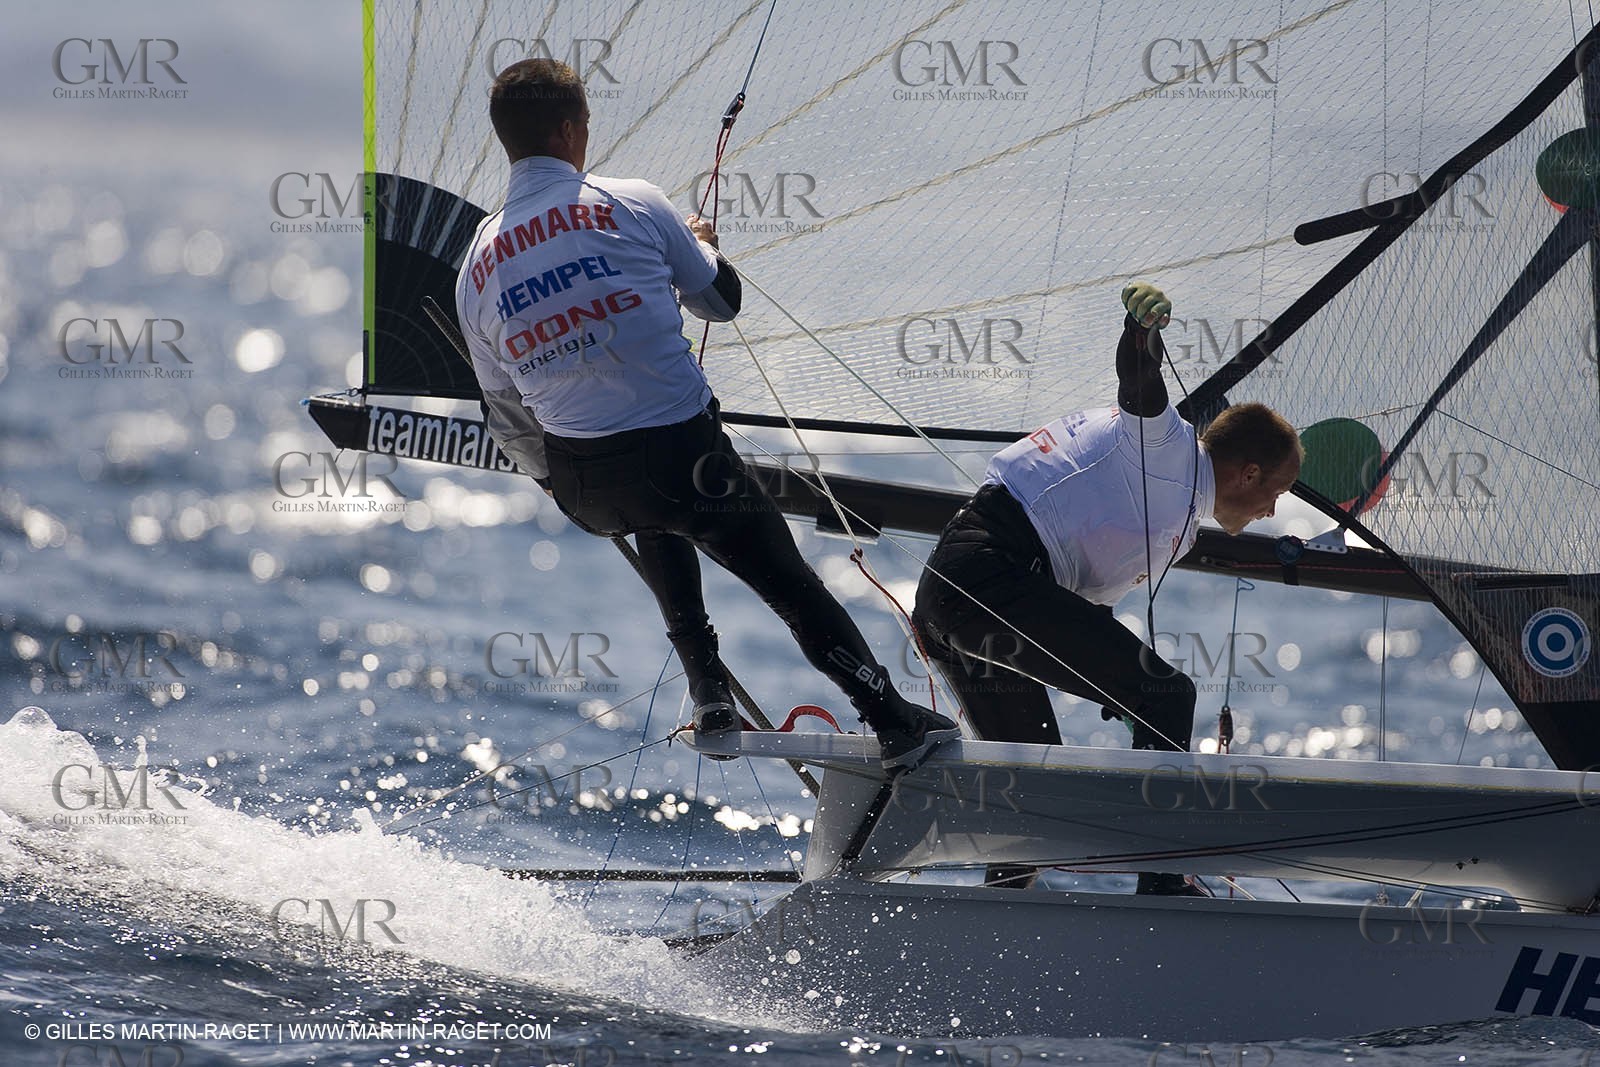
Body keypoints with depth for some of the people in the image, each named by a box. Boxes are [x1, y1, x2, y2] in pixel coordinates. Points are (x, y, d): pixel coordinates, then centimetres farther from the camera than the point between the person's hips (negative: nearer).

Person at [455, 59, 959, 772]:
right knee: (791, 586, 13)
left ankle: (709, 698, 28)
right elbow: (720, 301, 9)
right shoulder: (632, 205, -6)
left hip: (583, 488, 4)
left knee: (657, 526, 37)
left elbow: (508, 418, 14)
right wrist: (701, 245, 32)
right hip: (683, 453, -4)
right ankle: (896, 725, 10)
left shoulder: (476, 269, 4)